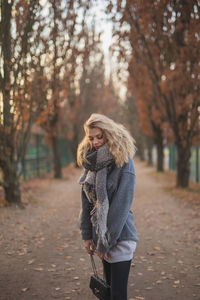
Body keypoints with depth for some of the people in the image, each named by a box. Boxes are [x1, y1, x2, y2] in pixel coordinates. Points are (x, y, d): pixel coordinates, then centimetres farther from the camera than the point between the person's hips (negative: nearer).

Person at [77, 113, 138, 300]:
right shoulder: (90, 162, 6)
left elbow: (121, 205, -16)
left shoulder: (124, 162, -13)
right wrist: (87, 235, 1)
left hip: (120, 235, -6)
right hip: (100, 233, 6)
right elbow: (86, 200, 7)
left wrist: (105, 242, -14)